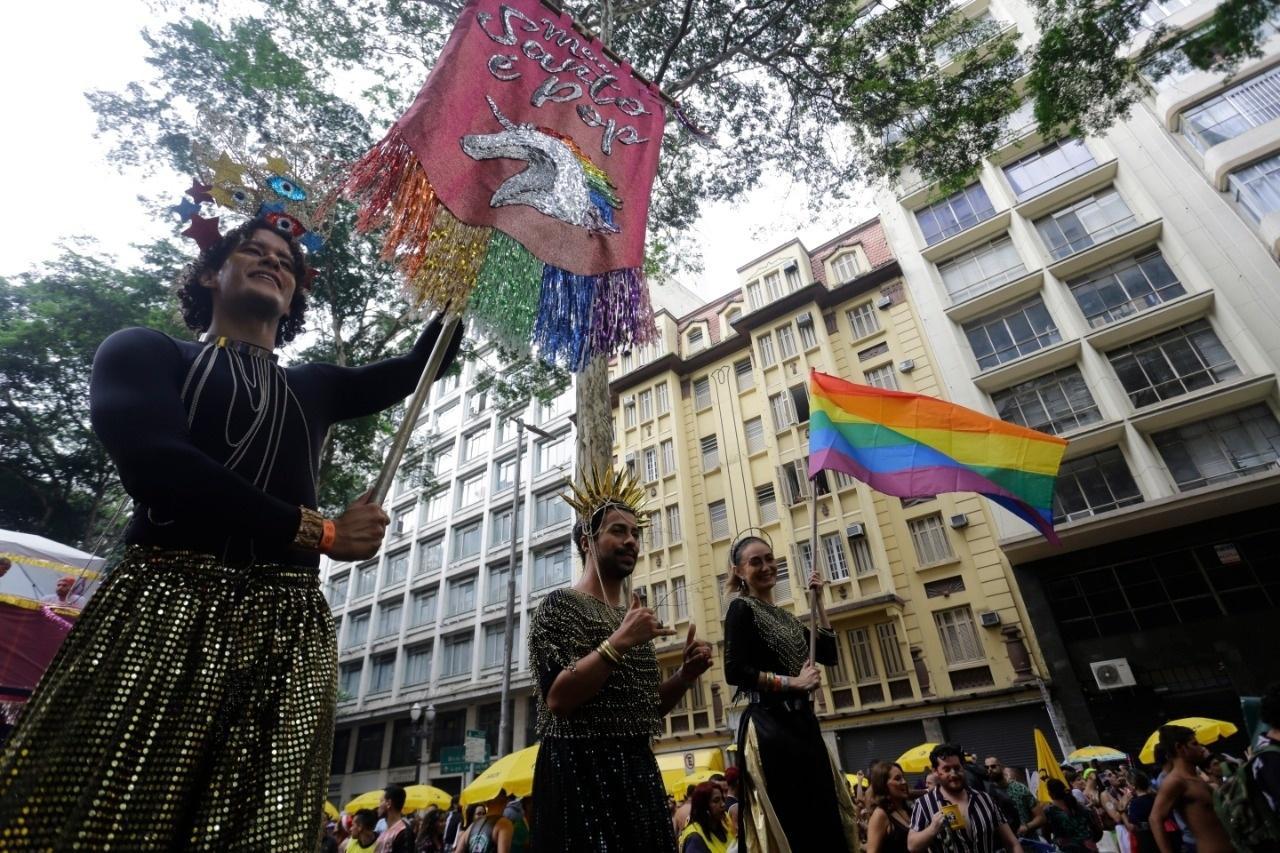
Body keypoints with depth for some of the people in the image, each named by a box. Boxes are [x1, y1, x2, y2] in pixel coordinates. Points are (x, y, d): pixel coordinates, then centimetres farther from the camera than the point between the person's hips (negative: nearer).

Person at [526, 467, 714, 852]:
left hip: (638, 773, 8)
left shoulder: (630, 616, 12)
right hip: (581, 775, -7)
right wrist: (619, 642, -25)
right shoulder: (560, 605, -10)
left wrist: (686, 673, -1)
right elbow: (557, 699, -20)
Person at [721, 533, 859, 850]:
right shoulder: (741, 609, -8)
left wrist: (818, 602, 8)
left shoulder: (785, 616, 15)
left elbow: (829, 655, 11)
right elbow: (734, 672, -18)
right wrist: (794, 682, -14)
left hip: (802, 722, 8)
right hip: (769, 727, -8)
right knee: (792, 822, -6)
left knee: (824, 818, 11)